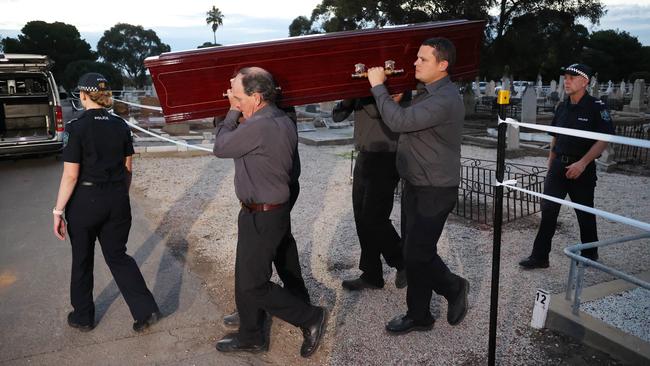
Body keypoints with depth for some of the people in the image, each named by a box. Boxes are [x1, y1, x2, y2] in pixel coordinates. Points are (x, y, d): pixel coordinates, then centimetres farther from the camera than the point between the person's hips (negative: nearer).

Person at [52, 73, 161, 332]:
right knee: (117, 256, 16)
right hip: (117, 201, 4)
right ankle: (146, 310, 7)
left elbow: (71, 176, -15)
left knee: (82, 260, 15)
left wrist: (58, 211, -8)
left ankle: (83, 317, 31)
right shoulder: (121, 125, 1)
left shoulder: (76, 128, -13)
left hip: (85, 201, -4)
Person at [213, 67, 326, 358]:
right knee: (246, 279, 19)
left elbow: (220, 147, -12)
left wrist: (233, 111, -2)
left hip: (261, 217, -10)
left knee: (253, 285, 3)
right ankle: (251, 337, 33)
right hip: (275, 210, 10)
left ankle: (310, 317, 14)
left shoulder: (258, 126, -26)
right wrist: (239, 113, 3)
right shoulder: (284, 121, 5)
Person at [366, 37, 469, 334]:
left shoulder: (445, 99, -22)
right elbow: (404, 123, 15)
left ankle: (454, 288, 22)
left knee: (417, 254, -4)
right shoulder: (425, 92, 12)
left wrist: (378, 86, -18)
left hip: (435, 191, -9)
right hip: (415, 187, 9)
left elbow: (399, 121, -29)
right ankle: (419, 315, 26)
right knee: (416, 252, 14)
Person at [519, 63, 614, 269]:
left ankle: (590, 254, 30)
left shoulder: (596, 107, -9)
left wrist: (582, 163, -21)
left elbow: (604, 140, -14)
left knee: (585, 213, 10)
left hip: (581, 169, -5)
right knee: (548, 211, 0)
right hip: (558, 167, 5)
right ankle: (540, 256, 5)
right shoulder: (562, 108, 9)